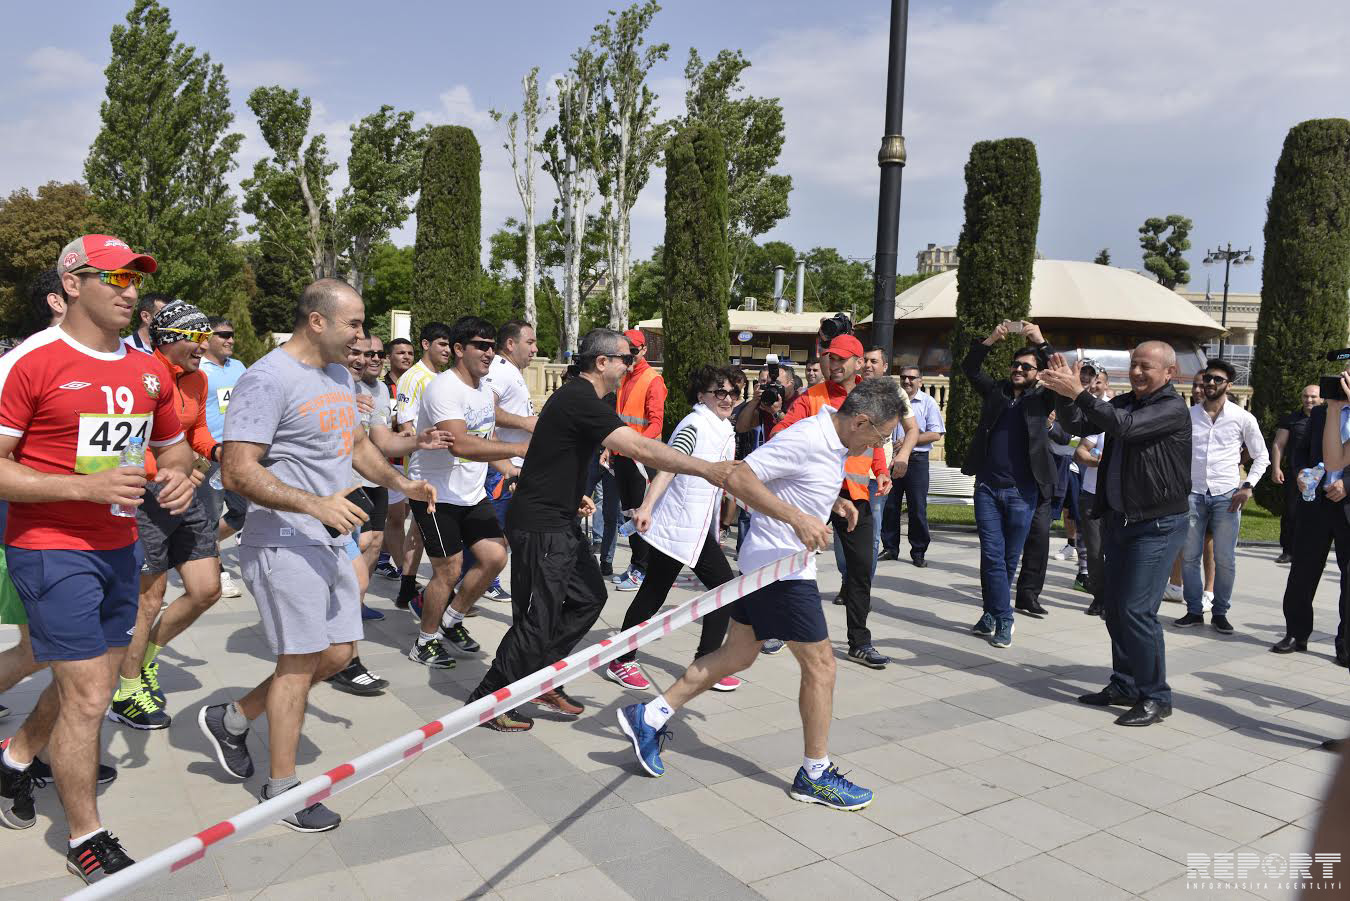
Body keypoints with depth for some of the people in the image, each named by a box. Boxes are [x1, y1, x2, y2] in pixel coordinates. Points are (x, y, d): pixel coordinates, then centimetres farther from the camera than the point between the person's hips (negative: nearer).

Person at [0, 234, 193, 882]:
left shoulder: (149, 370, 8)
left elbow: (173, 443, 21)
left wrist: (180, 474, -2)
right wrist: (86, 487, -23)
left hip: (120, 547, 7)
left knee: (92, 680, 18)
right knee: (87, 698, -3)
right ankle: (86, 840, 17)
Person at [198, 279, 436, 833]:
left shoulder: (339, 376, 13)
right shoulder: (268, 380, -16)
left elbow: (356, 443, 26)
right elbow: (237, 472, -22)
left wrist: (402, 484, 12)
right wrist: (315, 504, -30)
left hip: (332, 541, 9)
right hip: (286, 543, -9)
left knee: (337, 653, 13)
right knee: (301, 660, -1)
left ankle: (231, 720, 32)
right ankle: (281, 789, 17)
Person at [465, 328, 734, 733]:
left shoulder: (575, 397, 13)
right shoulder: (581, 401, -21)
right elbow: (640, 448, -31)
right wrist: (706, 469, -32)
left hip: (561, 523, 10)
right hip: (540, 528, -10)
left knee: (588, 597, 14)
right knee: (538, 620, -2)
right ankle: (487, 700, 14)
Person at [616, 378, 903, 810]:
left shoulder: (831, 442, 9)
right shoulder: (805, 439, -22)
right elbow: (738, 478, -26)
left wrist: (831, 502, 10)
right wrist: (798, 518, -31)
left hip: (765, 564, 10)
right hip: (780, 567, -10)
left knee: (737, 656, 16)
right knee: (820, 664, 1)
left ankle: (650, 716, 21)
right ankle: (815, 774, 17)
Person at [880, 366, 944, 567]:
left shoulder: (928, 402, 1)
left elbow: (936, 434, -7)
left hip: (916, 460, -3)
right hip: (891, 459, 4)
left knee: (917, 509, -1)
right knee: (889, 506, 5)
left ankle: (918, 553, 8)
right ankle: (890, 548, 16)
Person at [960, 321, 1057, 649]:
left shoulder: (1041, 399, 4)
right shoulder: (995, 391, 10)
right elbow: (969, 368, 1)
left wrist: (1041, 344, -20)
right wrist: (991, 340, -13)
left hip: (1021, 492, -1)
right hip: (987, 487, 1)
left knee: (1009, 558, 7)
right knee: (992, 555, -2)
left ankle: (992, 614, 20)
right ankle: (1002, 619, 5)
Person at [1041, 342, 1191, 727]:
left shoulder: (1172, 409, -12)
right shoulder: (1124, 402, 11)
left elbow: (1125, 426, -28)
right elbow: (1077, 425, 4)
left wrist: (1079, 392, -32)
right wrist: (1064, 393, -13)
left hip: (1157, 525, -8)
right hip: (1118, 519, 8)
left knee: (1137, 610, -11)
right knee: (1115, 608, 12)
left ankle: (1156, 698, 1)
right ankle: (1125, 685, 24)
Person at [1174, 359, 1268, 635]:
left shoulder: (1243, 418, 2)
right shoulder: (1188, 415, 6)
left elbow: (1261, 457, 9)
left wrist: (1247, 487, -4)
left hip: (1227, 496, -1)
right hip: (1193, 493, 1)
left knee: (1225, 560, 1)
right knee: (1189, 557, 3)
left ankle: (1220, 612, 15)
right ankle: (1194, 611, 14)